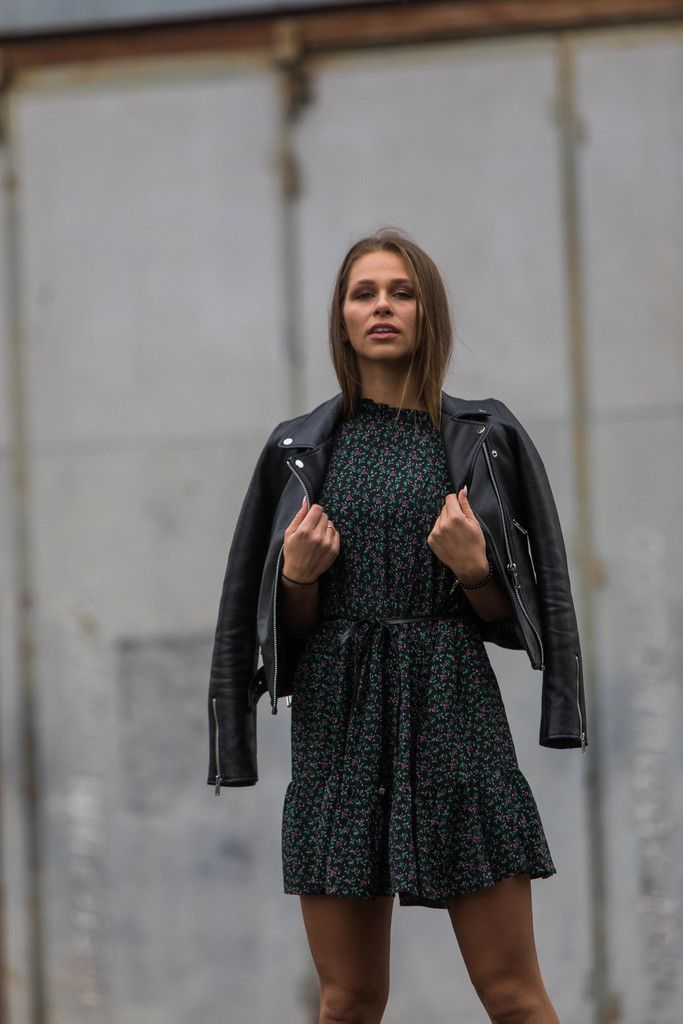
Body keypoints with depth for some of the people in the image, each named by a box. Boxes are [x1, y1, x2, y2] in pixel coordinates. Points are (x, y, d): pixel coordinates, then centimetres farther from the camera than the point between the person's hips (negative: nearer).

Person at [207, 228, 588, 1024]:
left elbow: (510, 616, 6)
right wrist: (298, 574, -10)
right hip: (337, 721, 2)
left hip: (453, 717, -1)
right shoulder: (301, 449, 8)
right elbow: (287, 625, 10)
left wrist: (471, 567, -13)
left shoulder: (484, 440, 4)